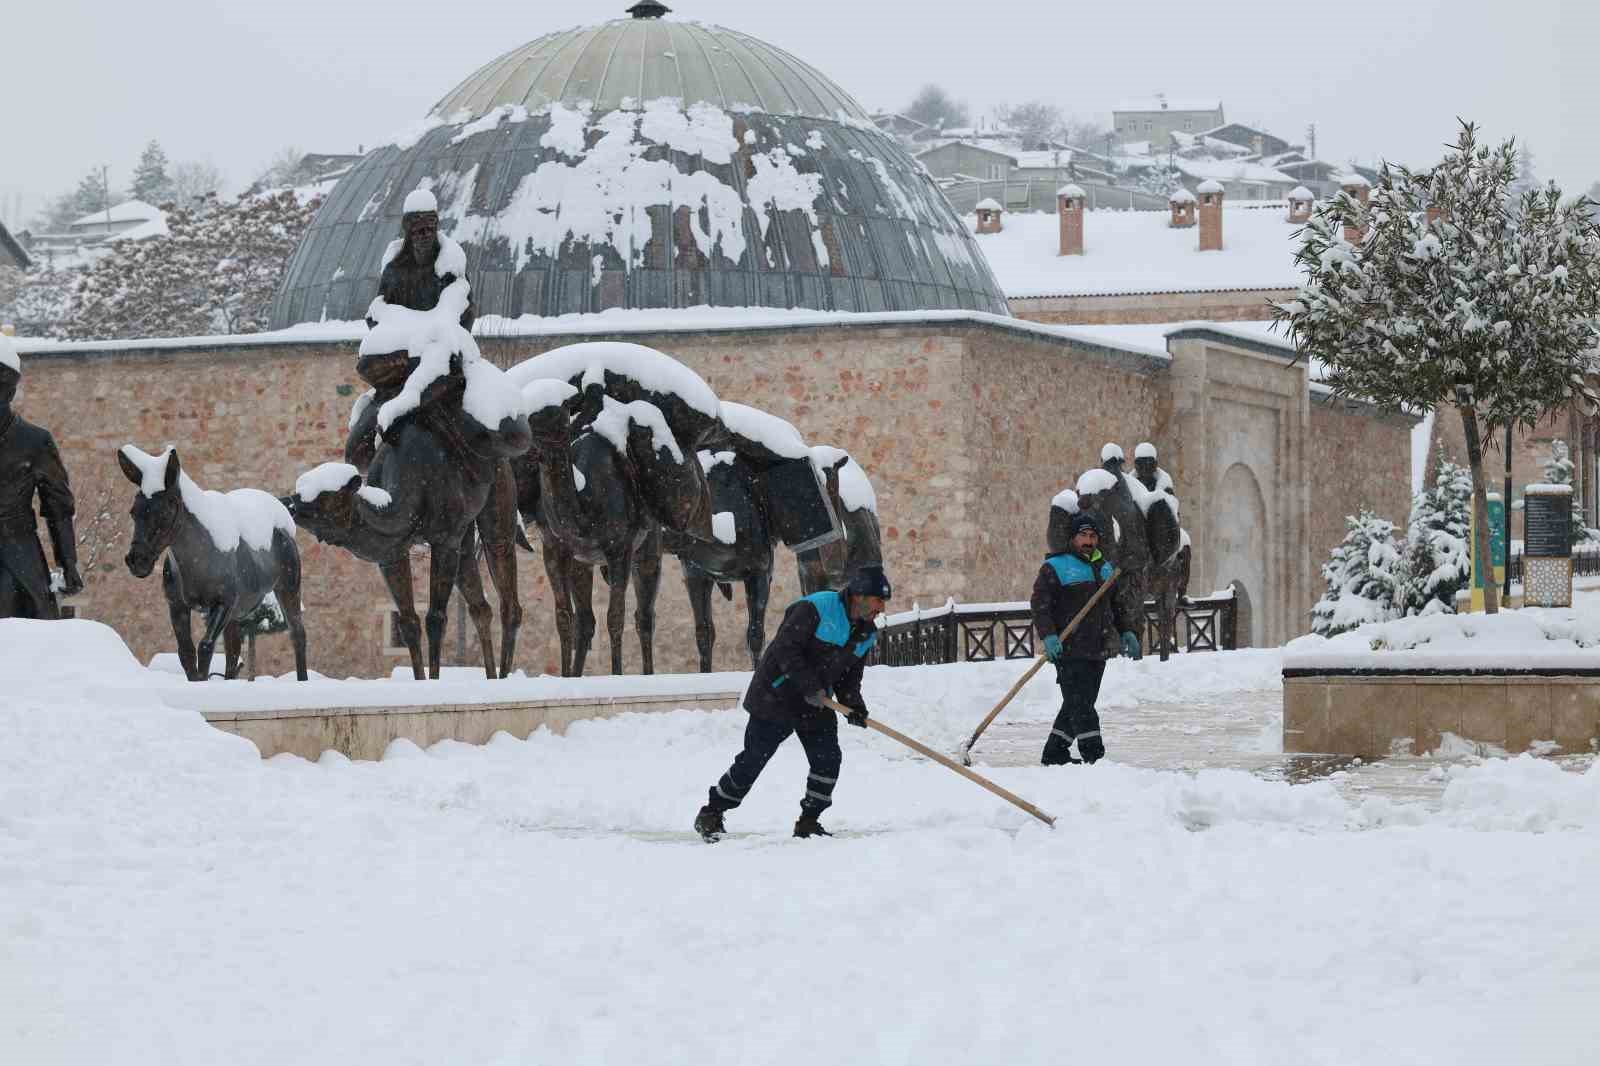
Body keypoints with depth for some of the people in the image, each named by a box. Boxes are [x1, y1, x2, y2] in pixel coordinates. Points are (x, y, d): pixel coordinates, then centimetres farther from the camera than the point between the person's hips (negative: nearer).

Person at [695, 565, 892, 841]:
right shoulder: (817, 608, -20)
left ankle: (808, 823, 12)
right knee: (754, 758, -5)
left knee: (827, 760, -2)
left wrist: (854, 704, -5)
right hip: (777, 695, -7)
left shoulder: (866, 634, 6)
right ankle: (711, 813, 8)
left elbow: (850, 675, 13)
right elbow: (786, 649, -24)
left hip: (816, 704, 7)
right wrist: (809, 686, -28)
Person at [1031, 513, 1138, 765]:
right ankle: (1093, 755, -15)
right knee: (1080, 705, -11)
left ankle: (1054, 754, 16)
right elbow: (1040, 604, -10)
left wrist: (1126, 632, 18)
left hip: (1097, 650, 7)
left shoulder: (1104, 568, 20)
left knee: (1079, 705, 8)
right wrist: (1048, 636, -22)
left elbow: (1115, 605, 30)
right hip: (1069, 650, -7)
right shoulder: (1055, 567, -3)